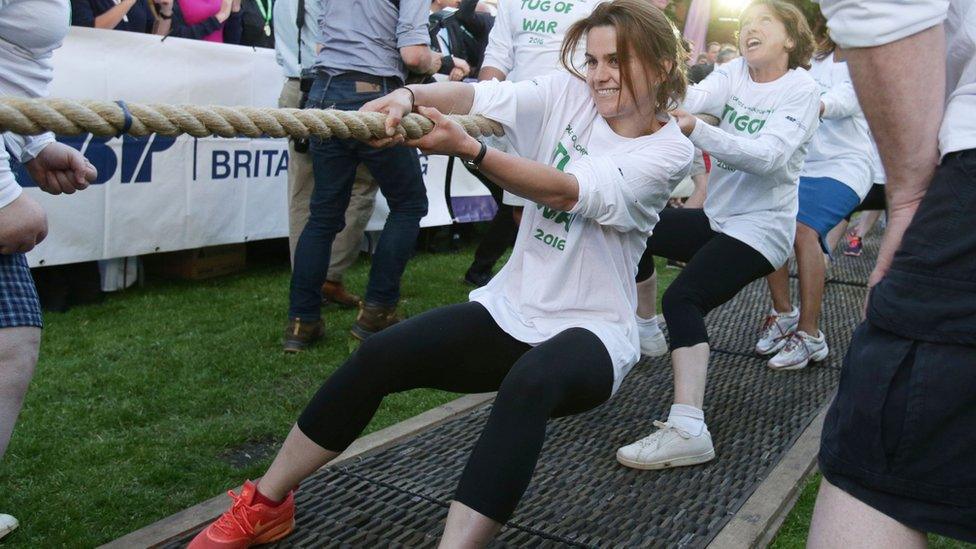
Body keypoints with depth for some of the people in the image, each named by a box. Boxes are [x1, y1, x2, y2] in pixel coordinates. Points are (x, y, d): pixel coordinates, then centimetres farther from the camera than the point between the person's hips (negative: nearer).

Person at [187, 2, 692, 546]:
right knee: (380, 355, -14)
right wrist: (410, 96, -34)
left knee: (529, 383, -39)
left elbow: (572, 193, -24)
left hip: (589, 333, -3)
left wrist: (469, 149, -35)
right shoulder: (571, 94, 4)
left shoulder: (670, 150, -7)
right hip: (509, 310, 4)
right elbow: (482, 94, -14)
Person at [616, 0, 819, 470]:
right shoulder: (734, 74, 5)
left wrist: (695, 131, -42)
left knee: (682, 299, -27)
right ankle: (645, 331, 29)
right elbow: (692, 98, -15)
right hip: (717, 216, 8)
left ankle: (687, 430, -33)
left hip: (760, 228, -8)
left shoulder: (801, 90, -12)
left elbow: (768, 155, -29)